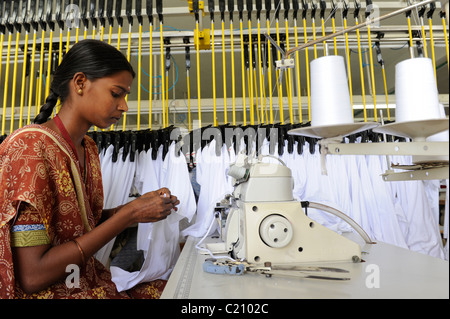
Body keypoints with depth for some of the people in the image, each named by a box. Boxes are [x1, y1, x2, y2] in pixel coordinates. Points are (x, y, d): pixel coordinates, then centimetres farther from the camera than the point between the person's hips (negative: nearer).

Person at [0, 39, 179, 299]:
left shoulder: (88, 147, 5)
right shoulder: (30, 147, -20)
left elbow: (84, 221, 9)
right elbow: (32, 276, -23)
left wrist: (141, 206, -6)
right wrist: (129, 214, -23)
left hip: (90, 282, 7)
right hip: (46, 291, -7)